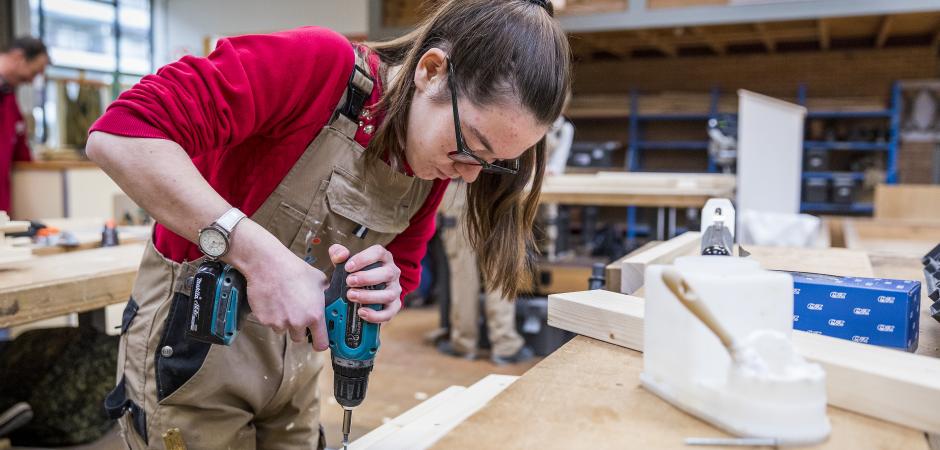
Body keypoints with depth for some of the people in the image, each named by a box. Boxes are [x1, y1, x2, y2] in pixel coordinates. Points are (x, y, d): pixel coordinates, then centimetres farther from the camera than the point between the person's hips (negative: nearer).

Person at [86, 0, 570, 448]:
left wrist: (382, 289, -21)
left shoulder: (435, 164, -5)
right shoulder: (315, 65, -25)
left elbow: (400, 278, 3)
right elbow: (120, 135, -31)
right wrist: (258, 254, -37)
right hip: (188, 346, -5)